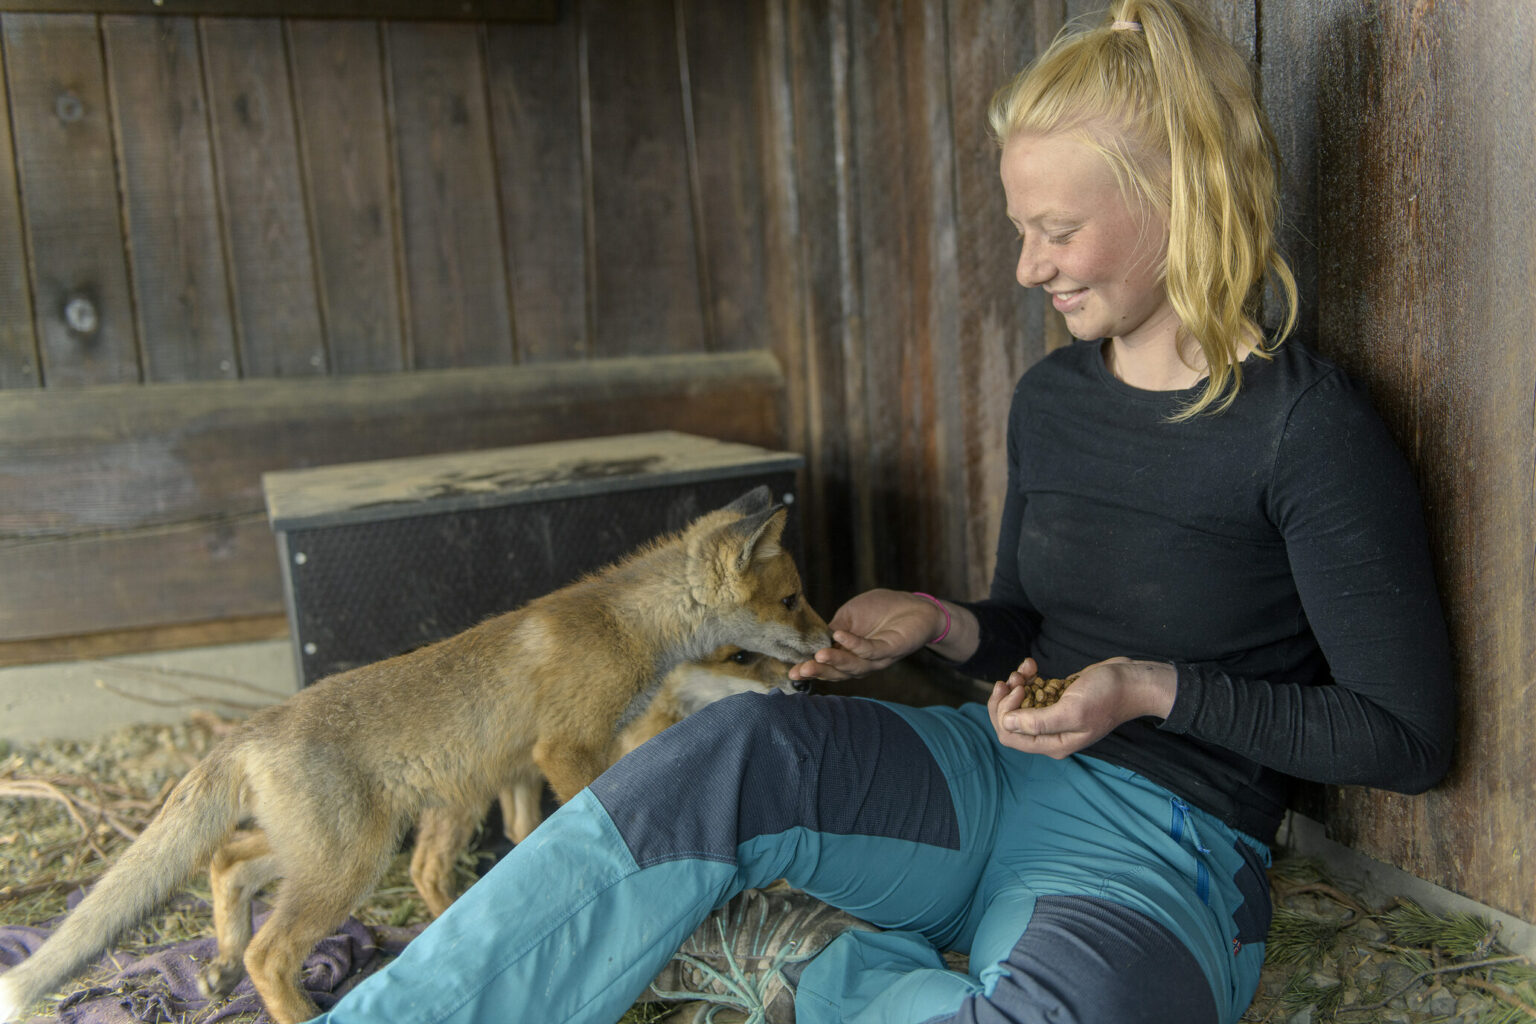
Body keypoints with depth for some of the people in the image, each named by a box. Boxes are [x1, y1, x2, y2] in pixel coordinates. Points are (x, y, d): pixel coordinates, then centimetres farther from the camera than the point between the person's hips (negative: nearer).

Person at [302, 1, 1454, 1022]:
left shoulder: (1306, 424, -11)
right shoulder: (1049, 398, 9)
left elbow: (1406, 733, -7)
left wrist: (1161, 690, -16)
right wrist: (944, 625, -1)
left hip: (1163, 844, -4)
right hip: (992, 773, 5)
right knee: (739, 744, -26)